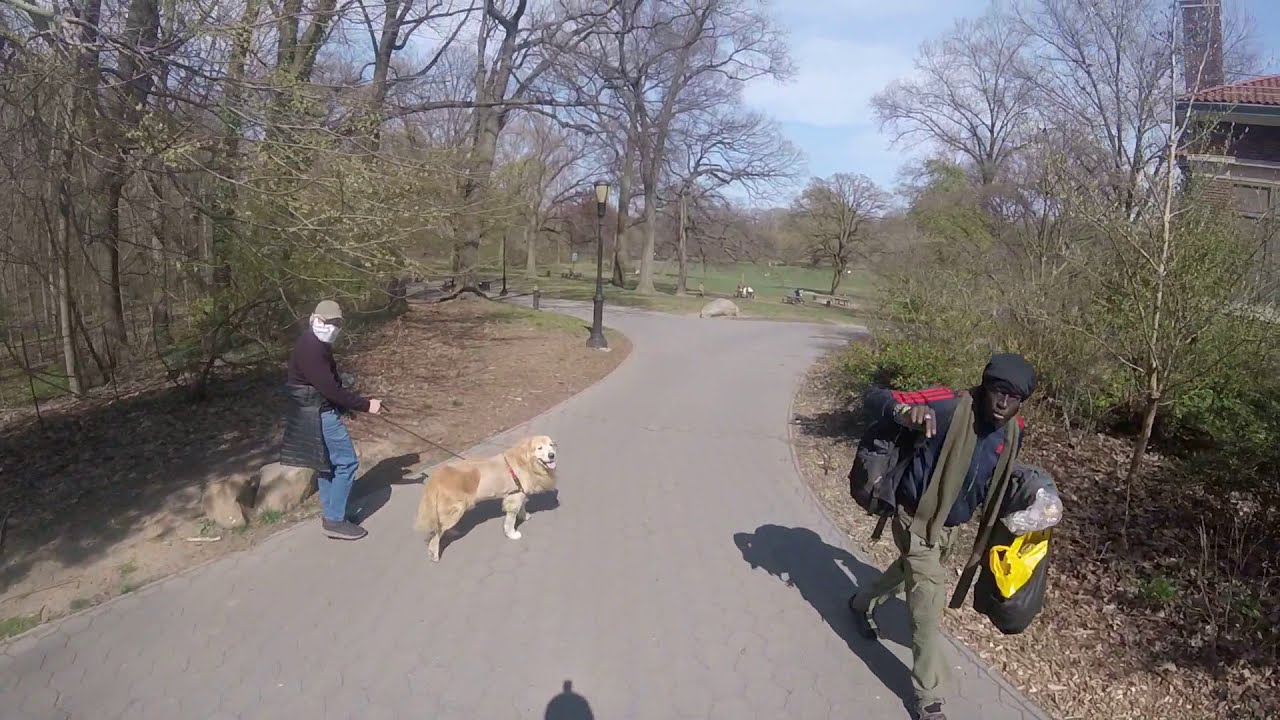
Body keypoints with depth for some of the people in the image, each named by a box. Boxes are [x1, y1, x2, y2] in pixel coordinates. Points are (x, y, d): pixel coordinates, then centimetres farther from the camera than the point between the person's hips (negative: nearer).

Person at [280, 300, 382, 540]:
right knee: (347, 462, -6)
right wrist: (365, 405, -22)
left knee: (328, 462, 18)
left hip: (318, 412, 11)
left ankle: (331, 513, 29)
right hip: (319, 414, -11)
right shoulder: (310, 349, -22)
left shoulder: (316, 345, 11)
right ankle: (334, 520, 0)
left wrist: (354, 402, 10)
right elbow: (329, 387, -27)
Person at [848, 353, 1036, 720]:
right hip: (915, 517, -8)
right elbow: (875, 398, -32)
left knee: (910, 571, 30)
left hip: (948, 523, 8)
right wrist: (903, 410, -53)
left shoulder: (1013, 432, -8)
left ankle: (863, 604, 60)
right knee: (930, 599, -9)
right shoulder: (948, 406, -28)